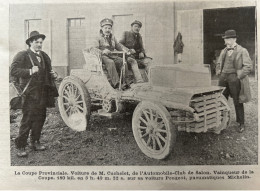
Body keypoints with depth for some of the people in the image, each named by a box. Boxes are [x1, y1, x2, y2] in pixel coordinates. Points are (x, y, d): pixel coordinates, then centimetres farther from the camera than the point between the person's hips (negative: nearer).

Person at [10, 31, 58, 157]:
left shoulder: (44, 56, 18)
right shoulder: (22, 55, -3)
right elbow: (13, 70, -13)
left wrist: (52, 75, 8)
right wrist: (29, 71, -24)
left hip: (43, 93, 7)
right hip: (30, 93, -6)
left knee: (40, 118, 11)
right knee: (27, 120, -5)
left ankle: (35, 142, 25)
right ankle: (20, 146, 6)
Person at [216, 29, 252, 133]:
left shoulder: (242, 51, -1)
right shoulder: (223, 51, 15)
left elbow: (248, 66, -5)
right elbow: (218, 64, 28)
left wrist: (238, 76, -13)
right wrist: (218, 73, 11)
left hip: (235, 78, -5)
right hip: (224, 78, 5)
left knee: (237, 102, 1)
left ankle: (241, 124, 15)